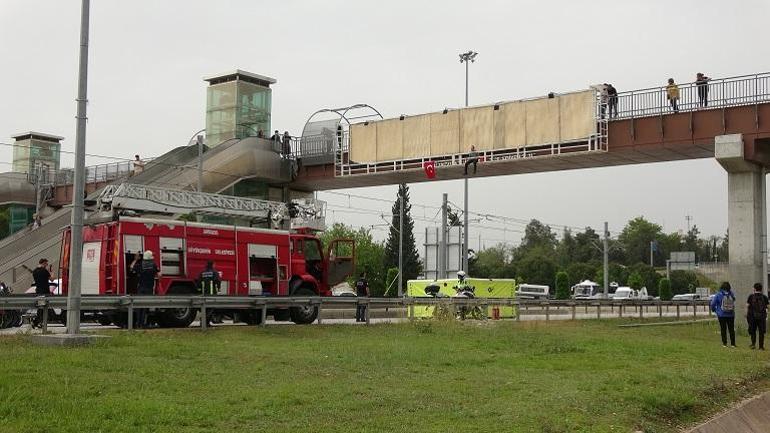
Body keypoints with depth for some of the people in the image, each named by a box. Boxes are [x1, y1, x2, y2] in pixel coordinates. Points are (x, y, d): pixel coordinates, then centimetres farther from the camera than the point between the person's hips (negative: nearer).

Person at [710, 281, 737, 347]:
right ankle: (733, 343, 11)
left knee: (723, 329, 5)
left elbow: (713, 303, -8)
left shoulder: (719, 295, -11)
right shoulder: (732, 294, -3)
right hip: (731, 315, 2)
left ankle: (724, 343, 5)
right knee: (731, 329, 10)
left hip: (722, 315, -2)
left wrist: (714, 309, 10)